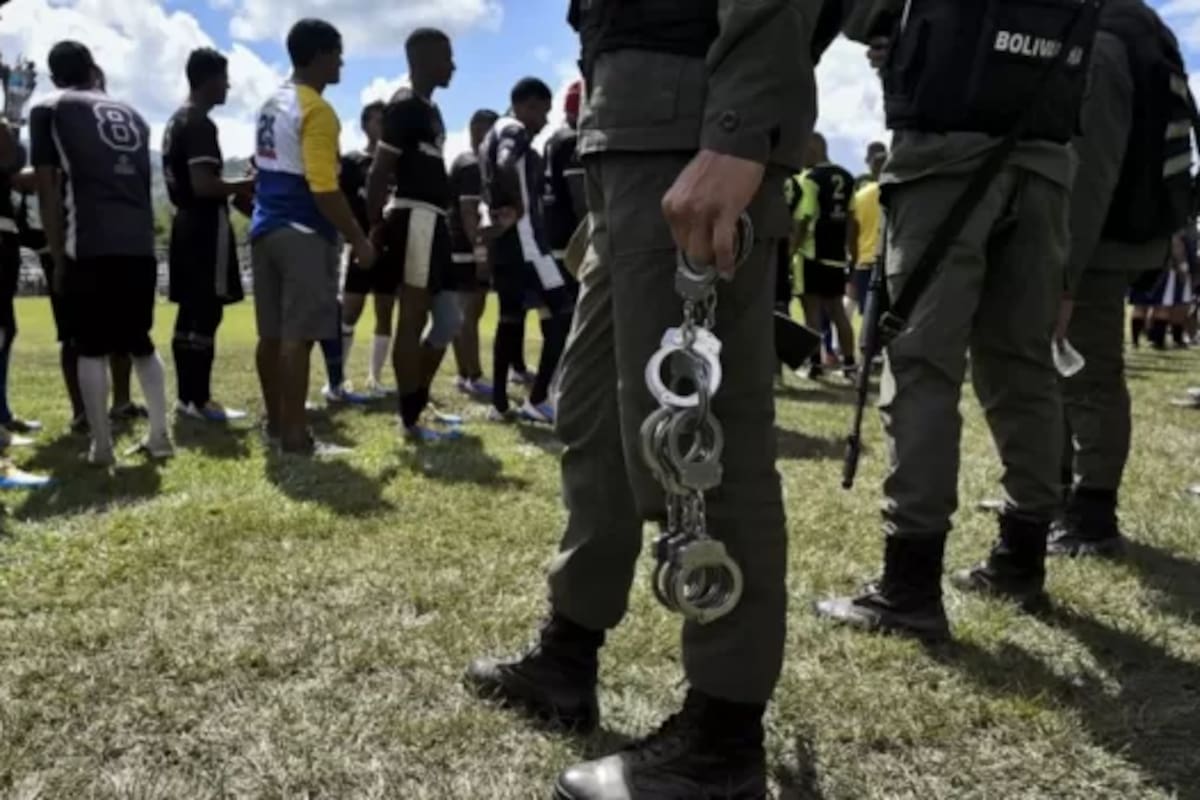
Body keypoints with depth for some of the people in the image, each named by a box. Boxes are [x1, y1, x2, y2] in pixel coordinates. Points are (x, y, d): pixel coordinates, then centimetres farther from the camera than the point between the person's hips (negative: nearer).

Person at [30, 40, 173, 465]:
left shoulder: (48, 110, 9)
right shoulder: (131, 114, 23)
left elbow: (49, 191, 3)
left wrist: (58, 256, 7)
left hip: (91, 247, -4)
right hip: (140, 245, 4)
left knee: (92, 349, 4)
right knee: (139, 342, 16)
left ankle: (101, 447, 4)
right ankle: (160, 435, 15)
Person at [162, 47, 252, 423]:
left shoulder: (176, 121, 17)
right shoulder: (201, 125, -14)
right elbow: (203, 185, -23)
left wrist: (234, 188, 18)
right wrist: (245, 185, -9)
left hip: (185, 222, 10)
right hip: (206, 226, -10)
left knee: (190, 312, 11)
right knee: (206, 313, -7)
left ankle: (187, 396, 15)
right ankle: (200, 401, -4)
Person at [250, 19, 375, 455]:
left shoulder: (271, 104, 16)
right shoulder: (316, 110, -13)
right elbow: (323, 188, -19)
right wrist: (359, 239, -14)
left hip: (266, 226, 9)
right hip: (303, 233, -9)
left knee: (272, 333, 11)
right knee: (298, 335, -8)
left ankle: (276, 422, 20)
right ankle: (295, 435, -6)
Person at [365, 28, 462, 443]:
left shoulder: (430, 109, 19)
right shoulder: (406, 106, -10)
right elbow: (379, 173, -15)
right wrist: (375, 229, -18)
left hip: (432, 221, 10)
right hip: (415, 220, -10)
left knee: (449, 320, 13)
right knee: (413, 318, -5)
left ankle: (419, 403, 23)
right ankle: (411, 419, 2)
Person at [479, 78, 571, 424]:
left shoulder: (494, 133, 22)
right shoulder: (515, 131, -9)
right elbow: (506, 166, -30)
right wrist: (519, 207, -19)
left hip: (502, 237, 10)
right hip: (522, 236, -10)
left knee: (510, 316, 12)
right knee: (563, 311, -6)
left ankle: (499, 403, 13)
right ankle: (538, 399, -8)